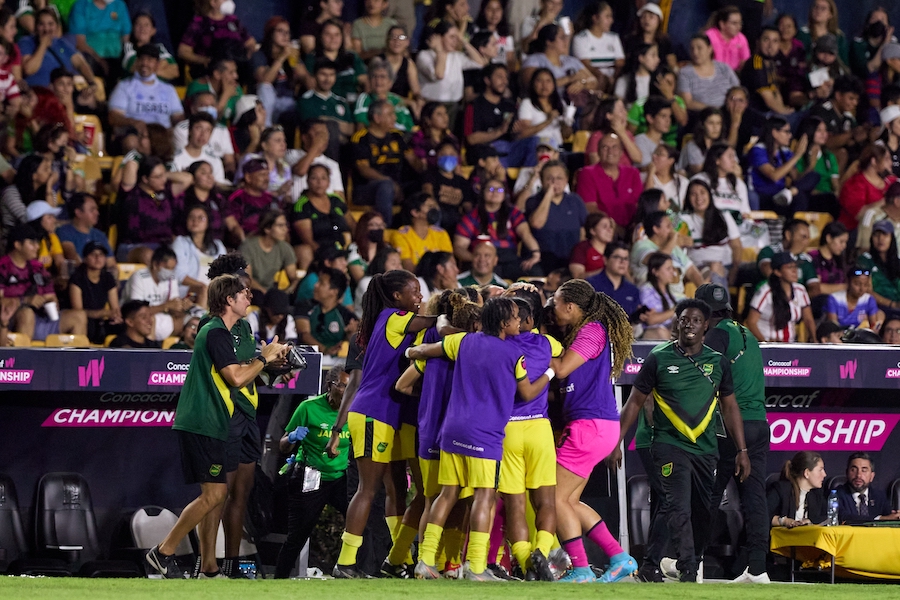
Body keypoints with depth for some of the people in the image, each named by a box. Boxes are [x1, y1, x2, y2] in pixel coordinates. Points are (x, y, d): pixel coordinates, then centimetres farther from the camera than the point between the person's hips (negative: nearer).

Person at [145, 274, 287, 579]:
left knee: (217, 493, 10)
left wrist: (267, 360, 19)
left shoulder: (217, 331, 19)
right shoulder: (216, 333, -14)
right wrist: (264, 358, -7)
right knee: (213, 494, -12)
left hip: (207, 425, 11)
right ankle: (163, 552, -7)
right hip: (201, 425, -11)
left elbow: (233, 372, 29)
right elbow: (237, 378, -20)